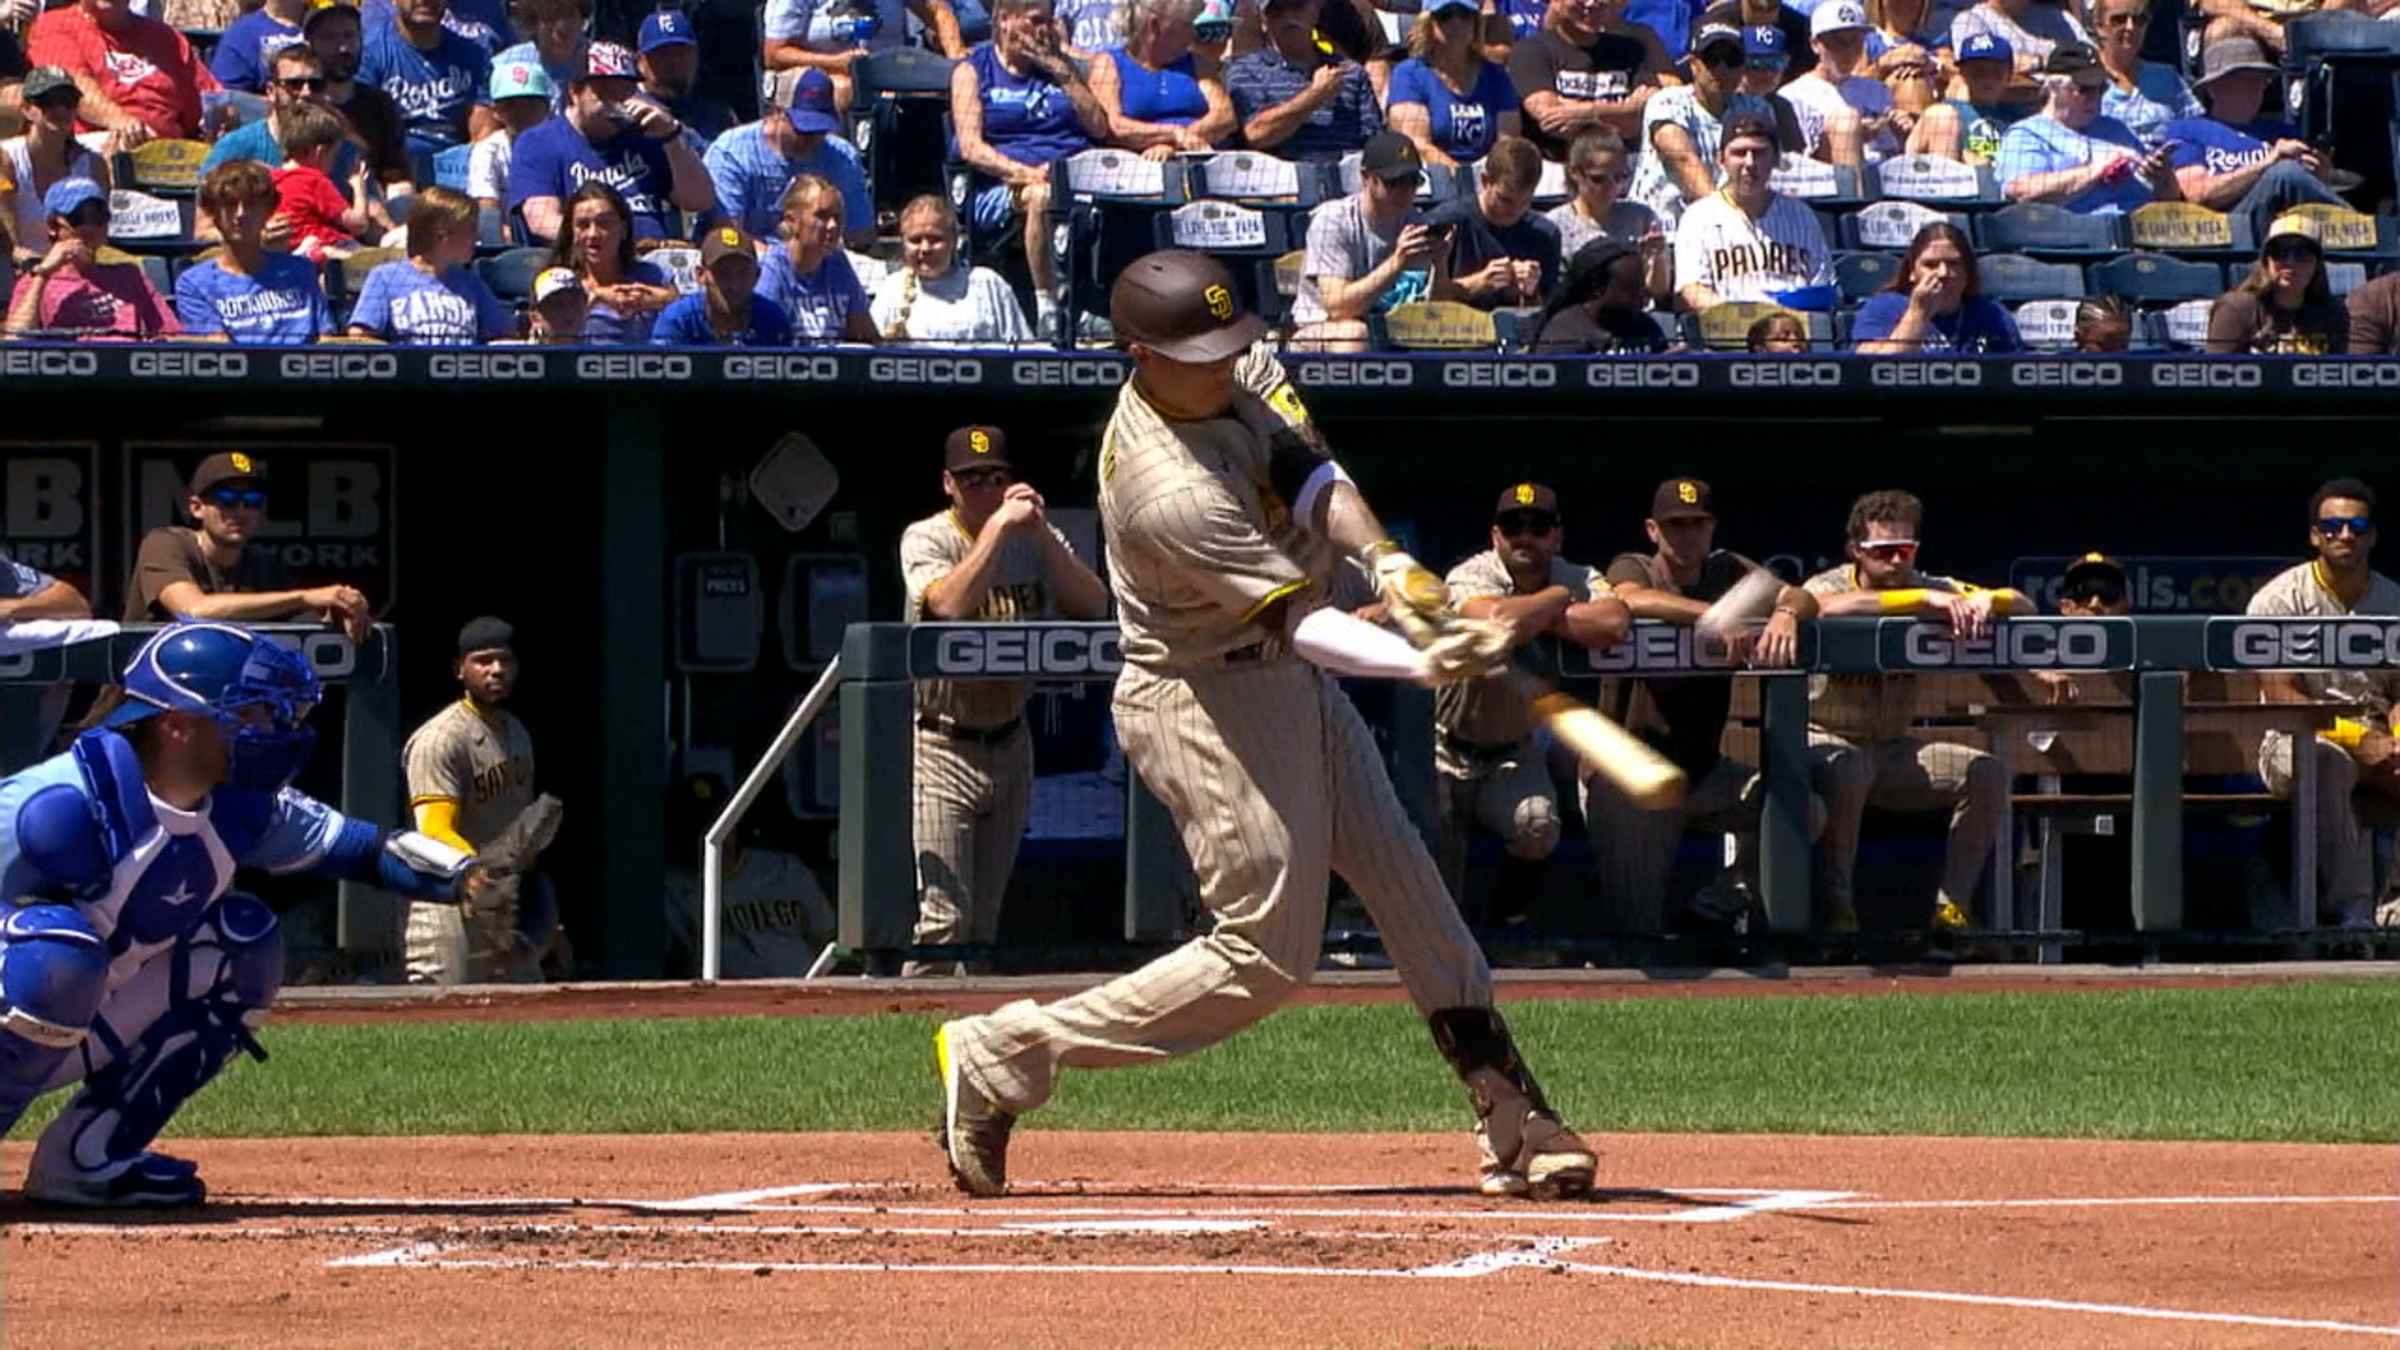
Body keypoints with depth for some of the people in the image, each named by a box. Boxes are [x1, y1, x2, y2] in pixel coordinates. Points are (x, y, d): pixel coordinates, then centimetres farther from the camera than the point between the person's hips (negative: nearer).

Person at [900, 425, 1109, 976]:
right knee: (943, 916, -15)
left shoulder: (1034, 539, 5)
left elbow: (1094, 607, -10)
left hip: (1009, 744, 5)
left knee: (983, 921, 10)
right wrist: (999, 525, -27)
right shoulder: (926, 539, -8)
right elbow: (950, 604, -29)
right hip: (940, 748, -5)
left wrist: (1041, 532, -18)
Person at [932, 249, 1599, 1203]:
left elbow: (1313, 476, -2)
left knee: (1410, 890, 10)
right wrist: (1420, 664, -47)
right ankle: (1001, 1059, 0)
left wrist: (1381, 555, -23)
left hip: (1289, 682, 10)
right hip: (1207, 702, -10)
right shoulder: (1170, 493, -31)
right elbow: (1299, 619, -33)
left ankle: (1513, 1124, 15)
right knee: (1265, 959, -7)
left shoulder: (1239, 374, -4)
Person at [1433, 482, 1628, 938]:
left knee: (1537, 824, -28)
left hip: (1513, 753, 3)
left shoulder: (1577, 578, -8)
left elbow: (1614, 624, -30)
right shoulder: (1472, 577, -19)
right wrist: (1557, 598, -24)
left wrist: (1538, 616, -25)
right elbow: (1499, 622, -42)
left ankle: (1510, 915, 1)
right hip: (1447, 751, -3)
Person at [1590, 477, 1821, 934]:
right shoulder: (1631, 568, -2)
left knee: (1804, 810, -17)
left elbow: (1804, 599, -6)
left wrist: (1785, 613, -32)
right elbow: (1634, 600, -28)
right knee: (1637, 929, -9)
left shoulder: (1726, 571, 8)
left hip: (1704, 768, 4)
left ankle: (1738, 885, 6)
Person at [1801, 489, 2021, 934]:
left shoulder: (1931, 589, 4)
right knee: (1844, 771, -39)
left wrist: (1985, 600, -24)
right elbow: (1830, 608, -38)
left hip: (1894, 748, 5)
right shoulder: (1827, 586, -10)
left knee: (1986, 773, -15)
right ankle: (1836, 909, -25)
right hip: (1828, 741, -5)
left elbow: (2025, 609, 0)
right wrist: (1923, 600, -41)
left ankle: (1950, 908, -13)